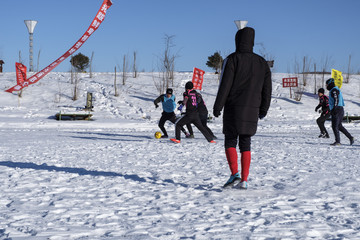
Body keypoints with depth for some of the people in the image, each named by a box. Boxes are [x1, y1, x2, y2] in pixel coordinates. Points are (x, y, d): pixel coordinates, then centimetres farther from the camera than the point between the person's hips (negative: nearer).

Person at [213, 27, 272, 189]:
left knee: (230, 141, 4)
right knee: (245, 144, 8)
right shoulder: (262, 63, 10)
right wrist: (263, 109, 20)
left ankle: (235, 173, -14)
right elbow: (267, 89, 12)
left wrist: (217, 107, -4)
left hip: (233, 108, -4)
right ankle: (244, 180, 4)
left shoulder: (232, 59, -5)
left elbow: (225, 85, -10)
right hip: (252, 110, 4)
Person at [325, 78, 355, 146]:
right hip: (340, 109, 10)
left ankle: (337, 141, -8)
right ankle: (351, 138, 13)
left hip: (336, 110, -10)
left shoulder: (334, 90, -10)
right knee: (339, 126, 15)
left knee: (335, 126, -7)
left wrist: (334, 109, -26)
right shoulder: (336, 90, 21)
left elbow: (336, 100, -21)